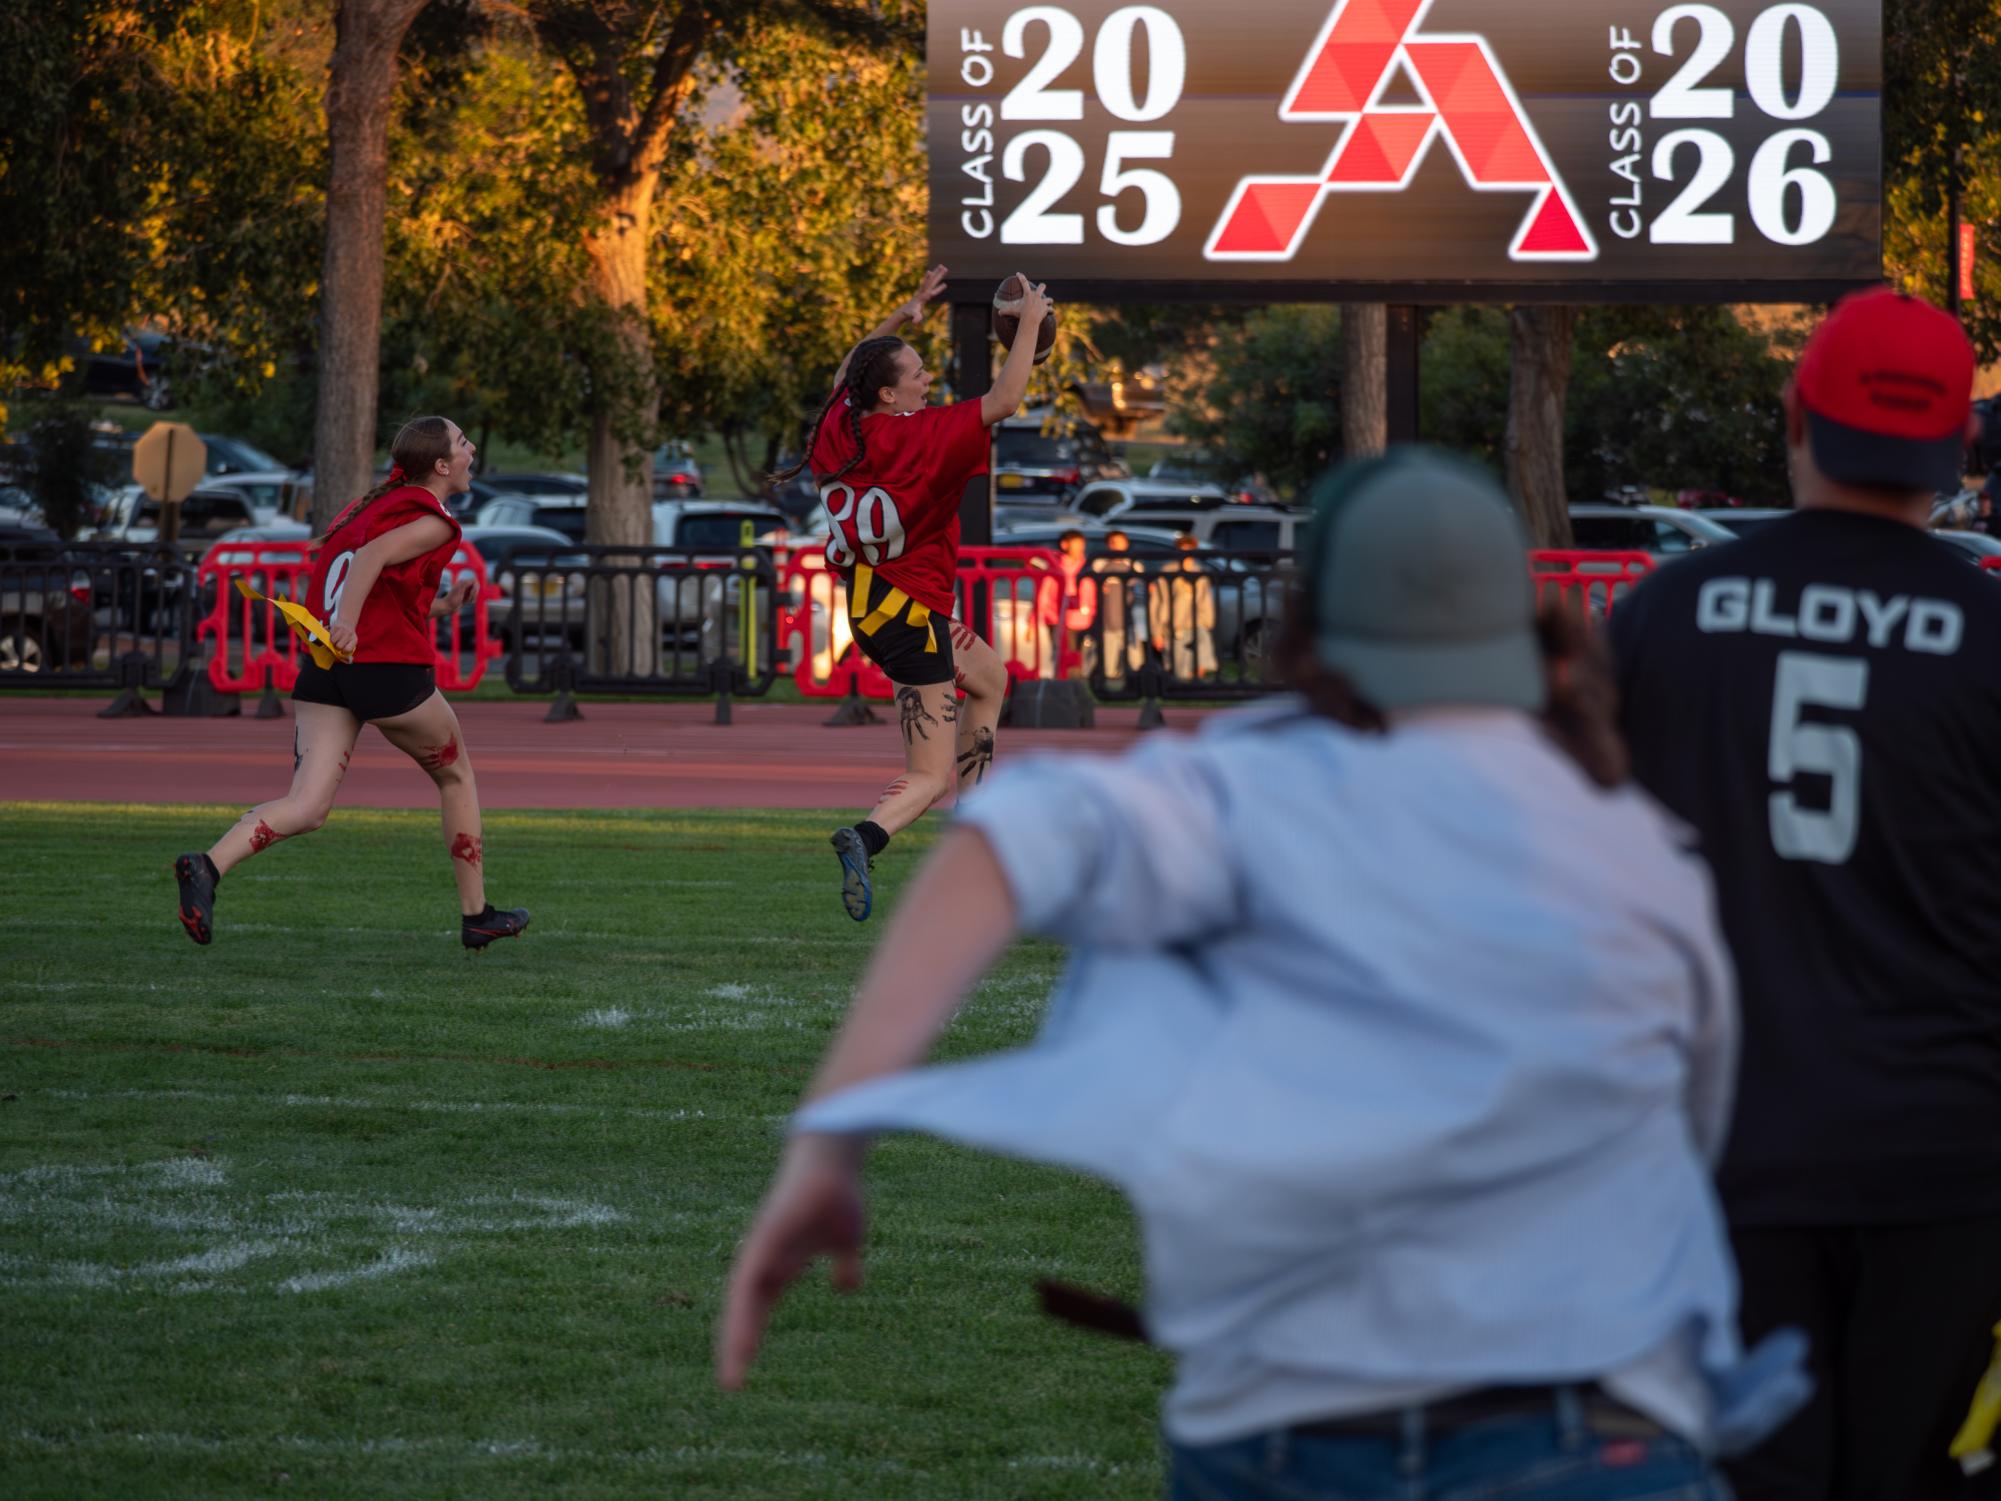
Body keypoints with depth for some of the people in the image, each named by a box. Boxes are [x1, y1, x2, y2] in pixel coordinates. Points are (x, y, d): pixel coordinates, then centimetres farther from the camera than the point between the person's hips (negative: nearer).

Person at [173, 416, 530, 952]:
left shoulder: (372, 505, 21)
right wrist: (347, 624, -33)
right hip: (391, 670, -7)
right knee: (456, 777, 19)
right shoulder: (433, 522, -5)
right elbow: (372, 556, -24)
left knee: (307, 808, -4)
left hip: (322, 670, 7)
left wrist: (439, 606, 26)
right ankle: (476, 916, 28)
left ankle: (209, 865, -29)